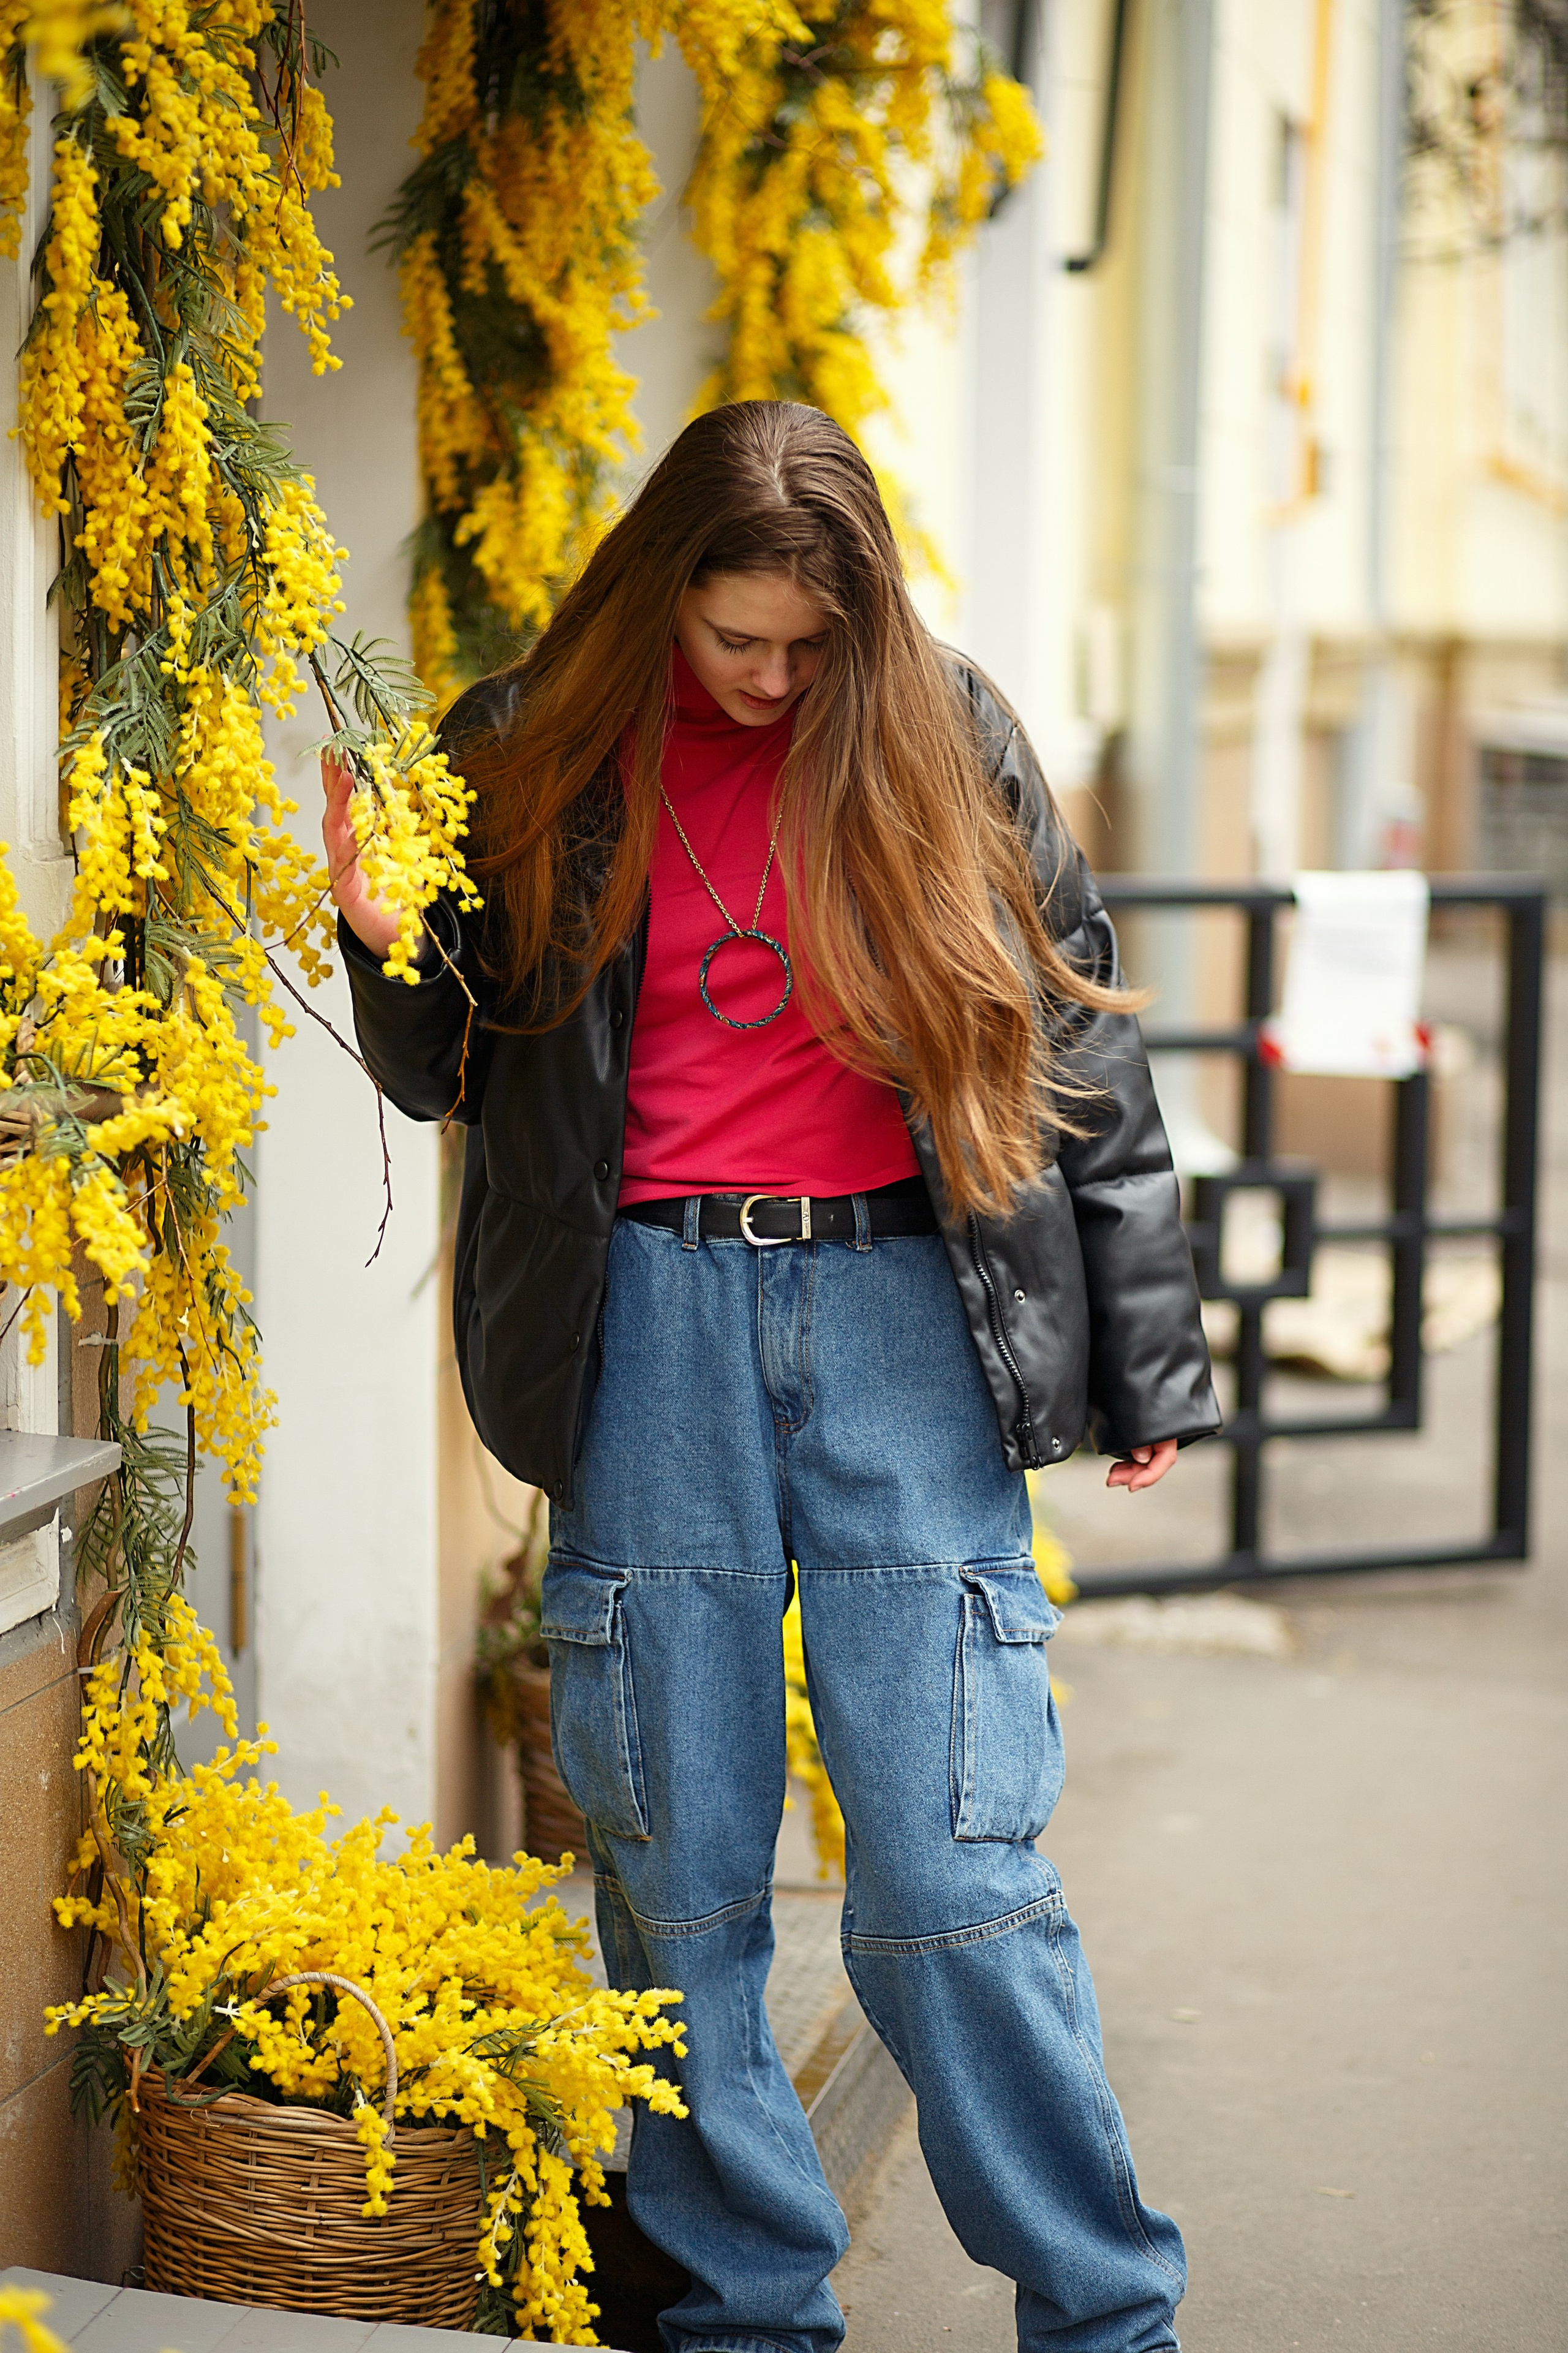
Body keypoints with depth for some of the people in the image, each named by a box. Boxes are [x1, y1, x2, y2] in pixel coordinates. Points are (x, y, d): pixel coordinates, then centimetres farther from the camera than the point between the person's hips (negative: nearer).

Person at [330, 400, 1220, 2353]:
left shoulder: (943, 737, 5)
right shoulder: (534, 756, 5)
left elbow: (1079, 1048, 9)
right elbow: (454, 1078, 12)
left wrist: (1147, 1360, 8)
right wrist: (389, 940, -10)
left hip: (903, 1310, -1)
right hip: (652, 1321, 1)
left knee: (949, 1873, -4)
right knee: (679, 1871, 5)